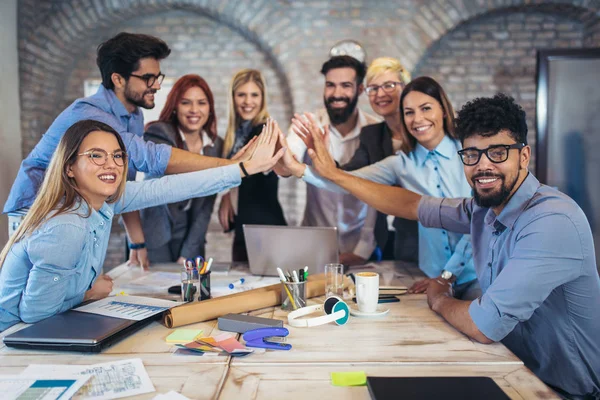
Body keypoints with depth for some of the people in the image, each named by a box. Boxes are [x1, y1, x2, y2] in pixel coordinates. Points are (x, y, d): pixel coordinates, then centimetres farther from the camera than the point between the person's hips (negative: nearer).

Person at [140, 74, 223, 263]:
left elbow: (205, 205, -1)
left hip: (190, 235, 4)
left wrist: (188, 253, -7)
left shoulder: (216, 145, 0)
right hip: (152, 232, -4)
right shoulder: (158, 134, -14)